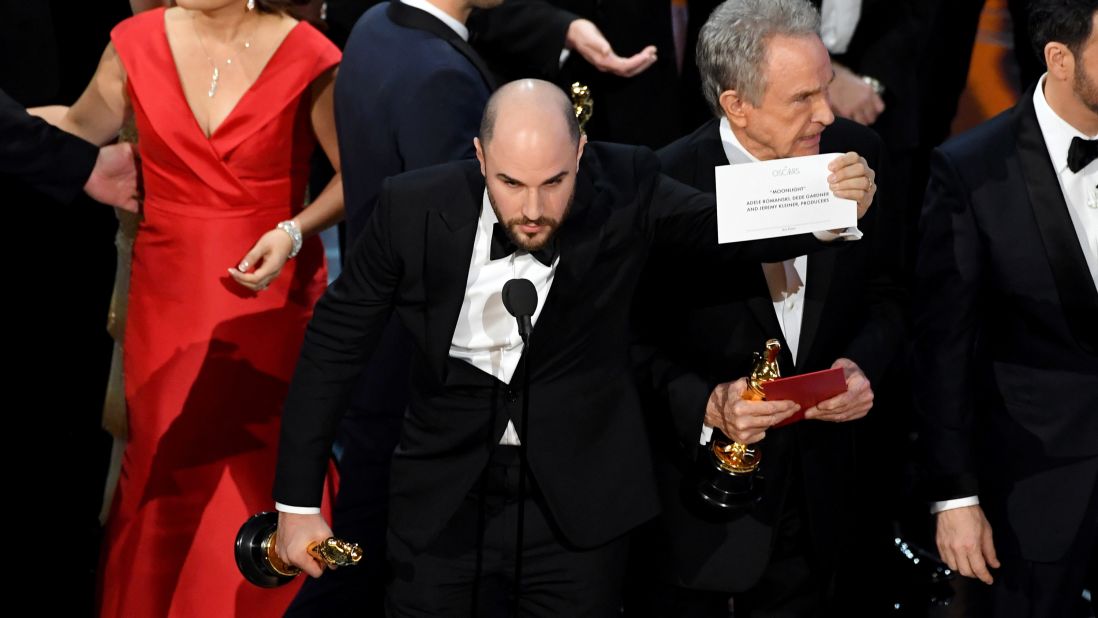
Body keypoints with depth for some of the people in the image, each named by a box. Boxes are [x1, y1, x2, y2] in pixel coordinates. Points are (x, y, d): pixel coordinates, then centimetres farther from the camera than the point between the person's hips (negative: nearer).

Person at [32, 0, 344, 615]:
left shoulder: (307, 57, -10)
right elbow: (81, 129, 14)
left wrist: (295, 231, -16)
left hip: (272, 297, -2)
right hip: (169, 298, 3)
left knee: (264, 476, 1)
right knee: (166, 471, 8)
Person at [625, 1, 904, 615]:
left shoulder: (855, 154, -7)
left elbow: (885, 293, 6)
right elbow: (630, 344, -13)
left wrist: (863, 363, -13)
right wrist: (705, 404, -29)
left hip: (818, 489, 4)